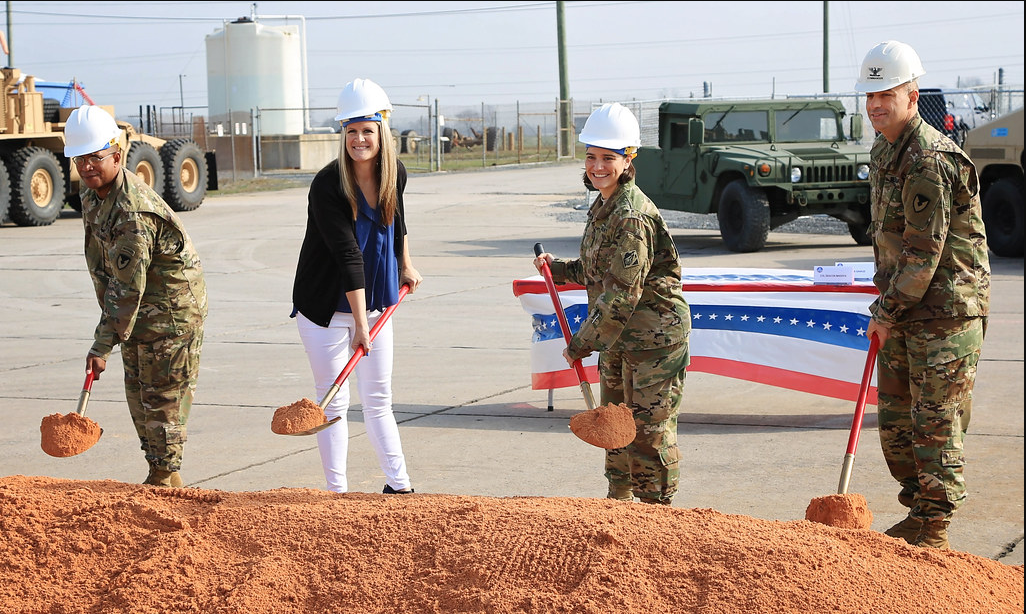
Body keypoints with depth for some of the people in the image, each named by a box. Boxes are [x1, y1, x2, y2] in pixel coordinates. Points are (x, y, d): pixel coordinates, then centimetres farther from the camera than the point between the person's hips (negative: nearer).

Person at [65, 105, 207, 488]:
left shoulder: (133, 212, -31)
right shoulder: (91, 191, 0)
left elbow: (128, 286, -29)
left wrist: (102, 346, -26)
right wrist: (110, 323, 15)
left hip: (172, 305, -10)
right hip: (138, 306, 10)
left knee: (163, 395, -3)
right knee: (138, 392, 14)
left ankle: (165, 477, 8)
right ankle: (161, 474, 25)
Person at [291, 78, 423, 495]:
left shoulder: (395, 174, -2)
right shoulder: (327, 185, -20)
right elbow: (348, 254, -26)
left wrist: (406, 267, 29)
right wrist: (360, 322, -28)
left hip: (374, 302, 5)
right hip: (327, 307, -5)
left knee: (378, 401, 12)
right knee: (334, 401, 0)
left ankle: (399, 487, 18)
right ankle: (337, 493, 7)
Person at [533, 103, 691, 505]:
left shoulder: (632, 215, -22)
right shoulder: (602, 206, 9)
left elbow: (622, 293, -24)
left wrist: (582, 343, -19)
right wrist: (556, 269, 9)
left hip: (653, 334, -10)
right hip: (618, 336, 10)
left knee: (649, 425, -4)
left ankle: (656, 507, 8)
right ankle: (620, 498, 34)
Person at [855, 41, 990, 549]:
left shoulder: (930, 160, -20)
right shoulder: (884, 150, 12)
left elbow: (924, 251, -20)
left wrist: (887, 311, -13)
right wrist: (886, 307, 15)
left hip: (944, 308, -9)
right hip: (903, 310, 9)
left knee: (936, 421, -4)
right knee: (895, 419, 12)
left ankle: (935, 530, 4)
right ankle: (917, 515, 24)